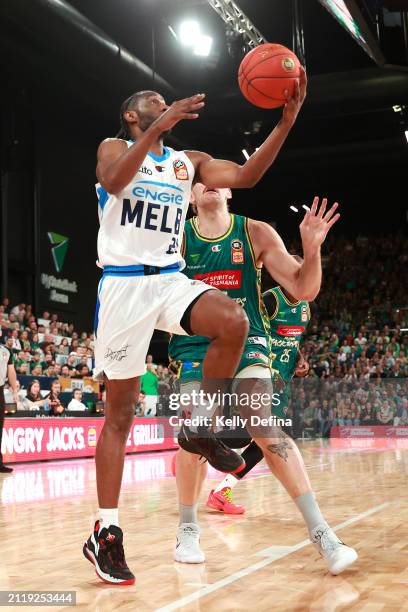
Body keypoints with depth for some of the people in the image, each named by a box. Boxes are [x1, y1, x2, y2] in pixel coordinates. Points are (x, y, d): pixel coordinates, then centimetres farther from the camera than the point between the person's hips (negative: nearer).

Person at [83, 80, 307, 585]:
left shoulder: (188, 162, 16)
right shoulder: (115, 146, 5)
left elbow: (245, 176, 2)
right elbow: (113, 182, -19)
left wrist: (286, 121, -7)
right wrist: (157, 127, -26)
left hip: (171, 279, 4)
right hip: (123, 282, -3)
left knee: (234, 323, -29)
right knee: (120, 411, -2)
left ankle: (199, 428, -6)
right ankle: (105, 533, 8)